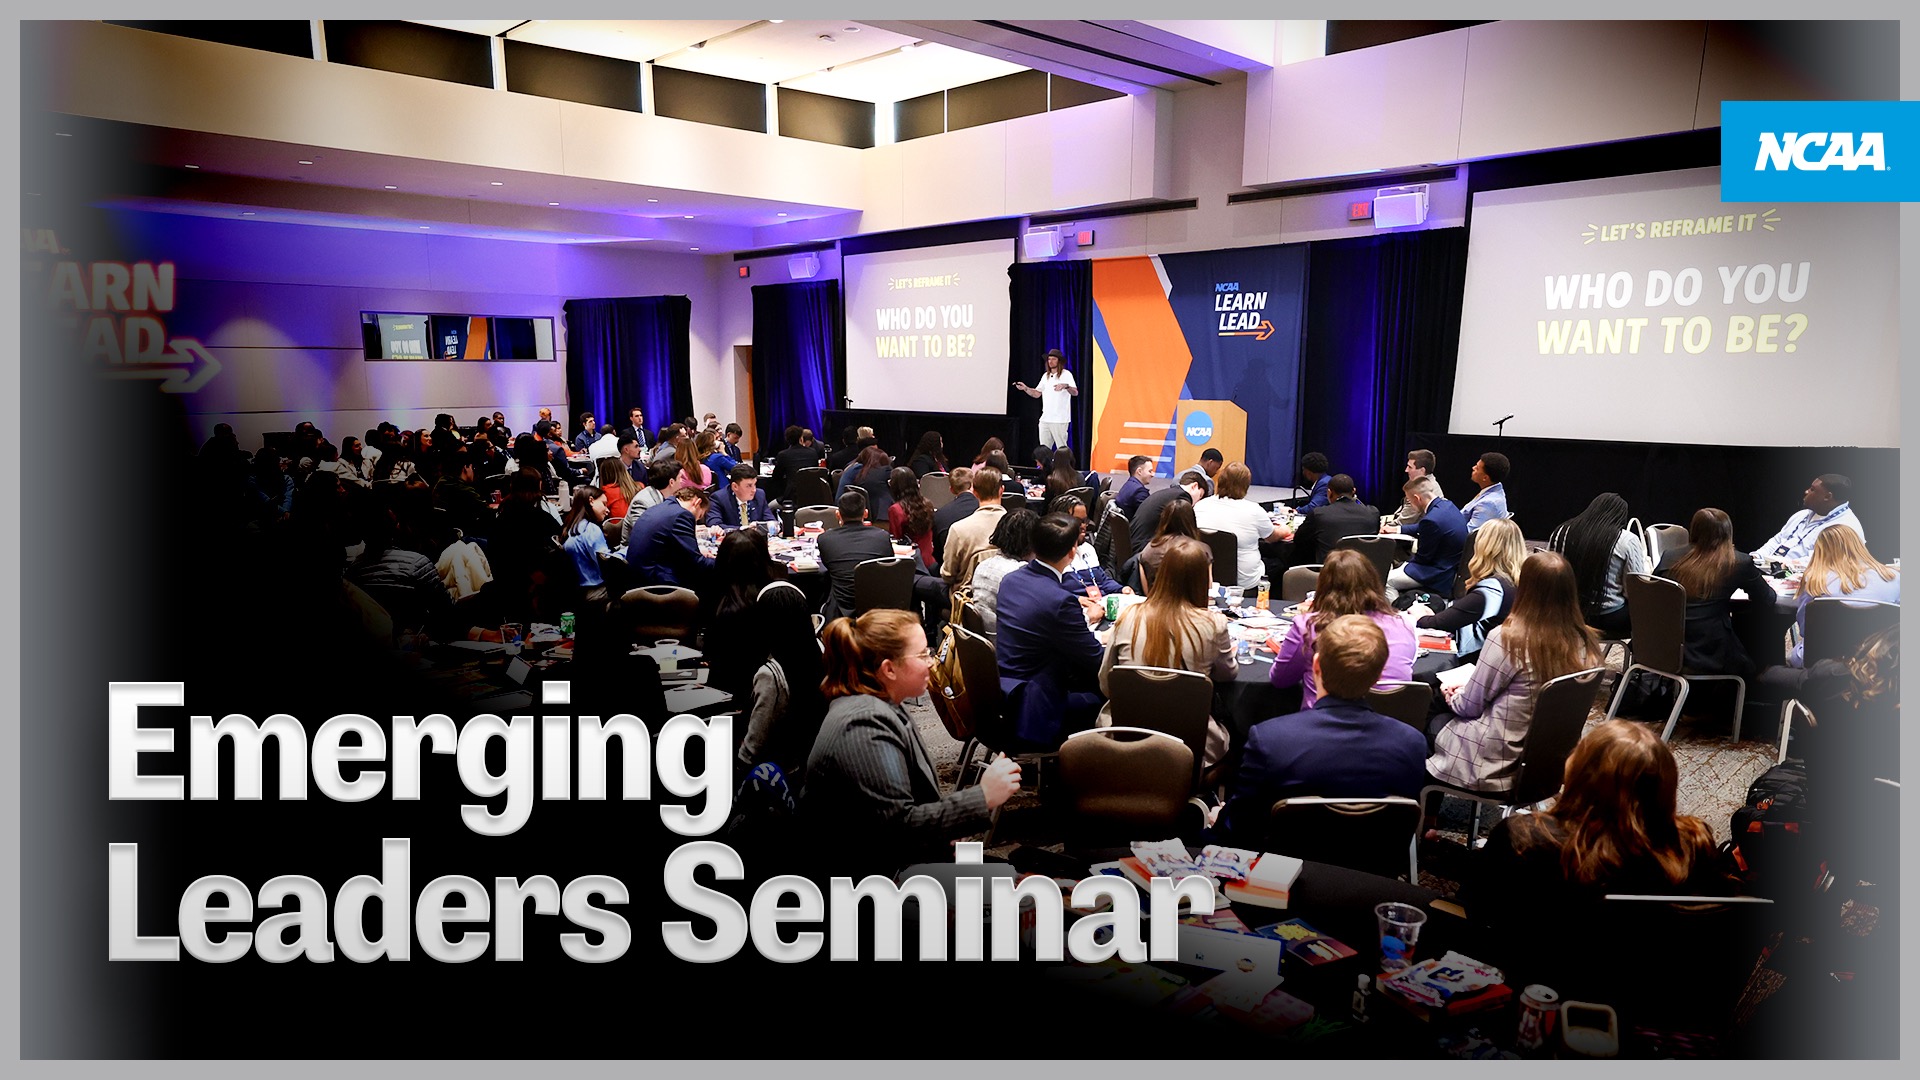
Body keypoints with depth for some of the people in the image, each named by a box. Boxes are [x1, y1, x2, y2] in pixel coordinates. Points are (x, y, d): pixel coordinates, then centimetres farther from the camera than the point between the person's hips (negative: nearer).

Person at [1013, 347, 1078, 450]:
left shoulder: (1066, 374, -5)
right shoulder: (1045, 375, 16)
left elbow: (1075, 392, -17)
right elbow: (1037, 394, 18)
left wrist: (1066, 386, -38)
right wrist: (1025, 388, 0)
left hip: (1059, 420, -7)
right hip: (1045, 419, 7)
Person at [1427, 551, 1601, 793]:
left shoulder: (1506, 639, -25)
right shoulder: (1586, 644, -8)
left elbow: (1470, 706, -13)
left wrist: (1453, 698, 11)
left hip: (1498, 766, -6)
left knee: (1435, 723, 24)